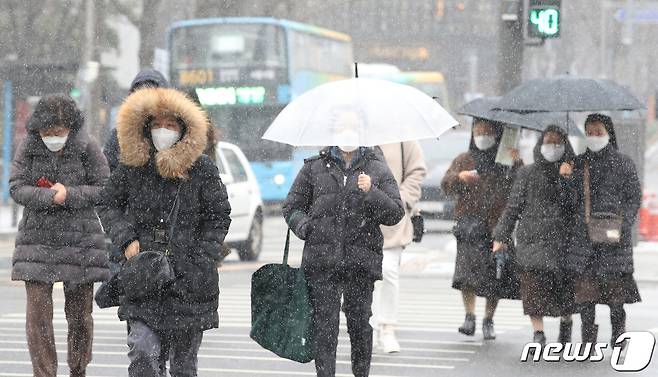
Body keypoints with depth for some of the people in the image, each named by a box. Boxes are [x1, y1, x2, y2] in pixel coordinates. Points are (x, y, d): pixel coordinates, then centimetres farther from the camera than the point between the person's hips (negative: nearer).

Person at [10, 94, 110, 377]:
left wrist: (69, 195, -17)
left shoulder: (87, 148, -6)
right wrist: (51, 197, -20)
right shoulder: (29, 147, -1)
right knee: (38, 314, -7)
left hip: (79, 237, -1)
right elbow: (16, 187, -5)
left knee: (79, 313, 7)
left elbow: (105, 189, -5)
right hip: (37, 237, 1)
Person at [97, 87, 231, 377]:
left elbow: (219, 216, 4)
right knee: (142, 353, -14)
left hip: (189, 278, -1)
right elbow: (108, 204, 14)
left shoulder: (201, 170, -1)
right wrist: (125, 239, -2)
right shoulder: (133, 168, 3)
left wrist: (200, 259, -5)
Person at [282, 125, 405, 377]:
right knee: (324, 326, -5)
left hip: (361, 261, 0)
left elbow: (396, 213, 3)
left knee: (359, 324, 4)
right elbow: (291, 207, 15)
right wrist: (302, 225, -5)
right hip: (322, 261, 0)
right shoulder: (314, 168, 11)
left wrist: (371, 193, -13)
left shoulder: (377, 170, 9)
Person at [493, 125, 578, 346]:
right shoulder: (527, 174, 11)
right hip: (532, 236, 0)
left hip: (563, 236, 0)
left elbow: (574, 204, -4)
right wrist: (501, 237, 6)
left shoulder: (572, 173, 10)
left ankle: (566, 325, 28)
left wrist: (567, 180, -14)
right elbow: (513, 207, 11)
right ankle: (538, 332, -14)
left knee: (565, 286, 4)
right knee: (534, 283, -13)